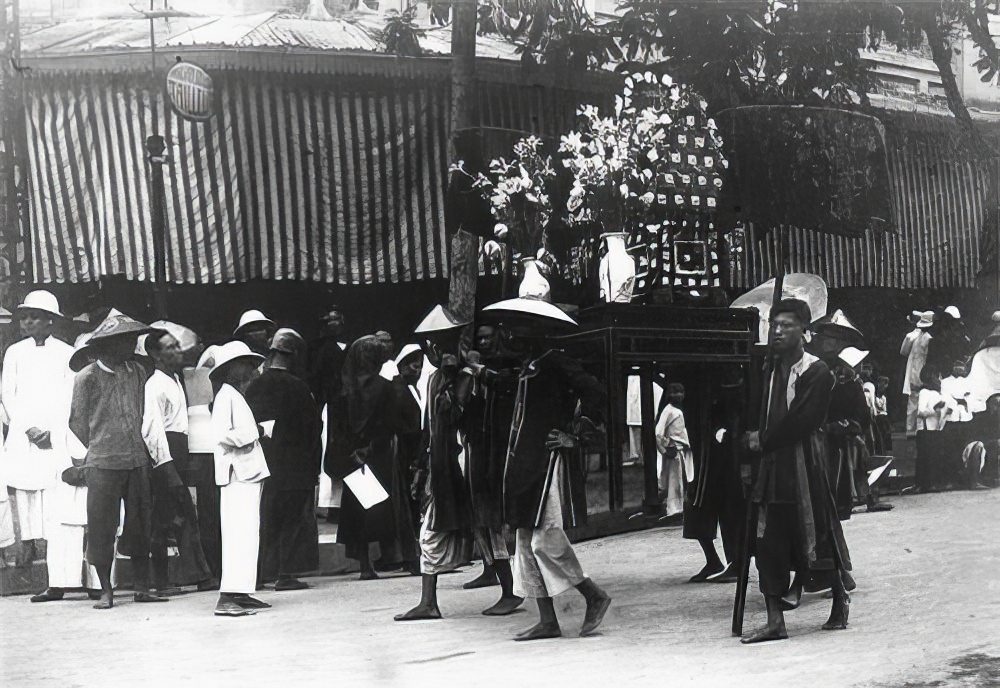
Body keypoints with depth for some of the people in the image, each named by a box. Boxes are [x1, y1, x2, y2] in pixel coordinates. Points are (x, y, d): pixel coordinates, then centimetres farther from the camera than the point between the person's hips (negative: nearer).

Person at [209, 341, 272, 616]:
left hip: (248, 472, 10)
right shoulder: (227, 395, -11)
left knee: (247, 533, 11)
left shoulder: (236, 395, 20)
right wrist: (255, 432, -13)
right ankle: (228, 597, -17)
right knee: (239, 534, -14)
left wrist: (257, 431, 11)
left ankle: (241, 593, 15)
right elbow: (223, 435, -22)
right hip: (237, 474, -10)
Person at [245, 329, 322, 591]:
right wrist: (314, 468, 2)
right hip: (294, 467, -4)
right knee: (293, 519, 3)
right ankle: (285, 573, 0)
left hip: (262, 463, 4)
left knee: (265, 518, 12)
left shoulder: (254, 386, 2)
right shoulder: (298, 387, -10)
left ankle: (260, 572, 13)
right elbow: (314, 429, -7)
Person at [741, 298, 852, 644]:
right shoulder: (770, 369, 13)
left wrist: (763, 439, -8)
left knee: (818, 534, 3)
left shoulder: (817, 371, -8)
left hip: (805, 463, -6)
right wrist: (752, 437, 3)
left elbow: (801, 421, -15)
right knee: (769, 541, 0)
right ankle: (775, 620, 1)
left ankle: (840, 600, 26)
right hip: (772, 463, 6)